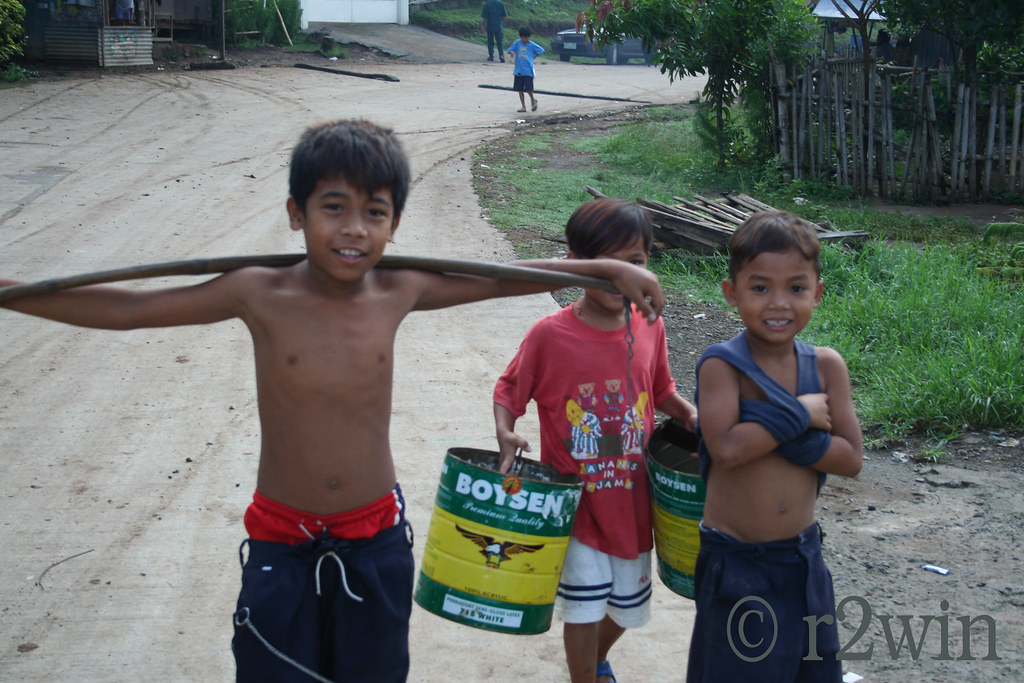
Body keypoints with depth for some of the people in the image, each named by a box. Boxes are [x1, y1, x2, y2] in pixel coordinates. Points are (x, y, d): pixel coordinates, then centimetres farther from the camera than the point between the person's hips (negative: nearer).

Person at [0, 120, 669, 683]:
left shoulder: (398, 292, -8)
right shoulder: (260, 295, -15)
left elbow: (500, 279, 4)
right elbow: (127, 309, -9)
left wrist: (609, 267, 5)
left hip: (376, 541, 2)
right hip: (282, 546, -2)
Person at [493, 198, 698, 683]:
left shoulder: (649, 329, -4)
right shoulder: (550, 335, -16)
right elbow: (509, 390, -4)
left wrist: (688, 412, -6)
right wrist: (504, 432, -23)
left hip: (630, 497, 5)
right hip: (573, 499, -4)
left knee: (627, 604, 21)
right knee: (584, 606, -2)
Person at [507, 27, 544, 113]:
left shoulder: (532, 45, -1)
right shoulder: (517, 43, 3)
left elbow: (541, 51, 10)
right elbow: (509, 49, 3)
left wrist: (534, 56, 4)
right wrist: (511, 52, -18)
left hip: (528, 70, -3)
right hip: (518, 70, 3)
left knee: (528, 88, -10)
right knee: (520, 89, 6)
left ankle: (533, 99, 20)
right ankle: (523, 106, 15)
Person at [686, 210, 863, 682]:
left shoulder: (826, 366, -3)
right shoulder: (721, 365, -15)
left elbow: (850, 458, -9)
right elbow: (726, 448, -29)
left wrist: (766, 430, -19)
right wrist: (799, 414, -21)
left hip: (803, 557, 4)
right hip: (736, 565, -4)